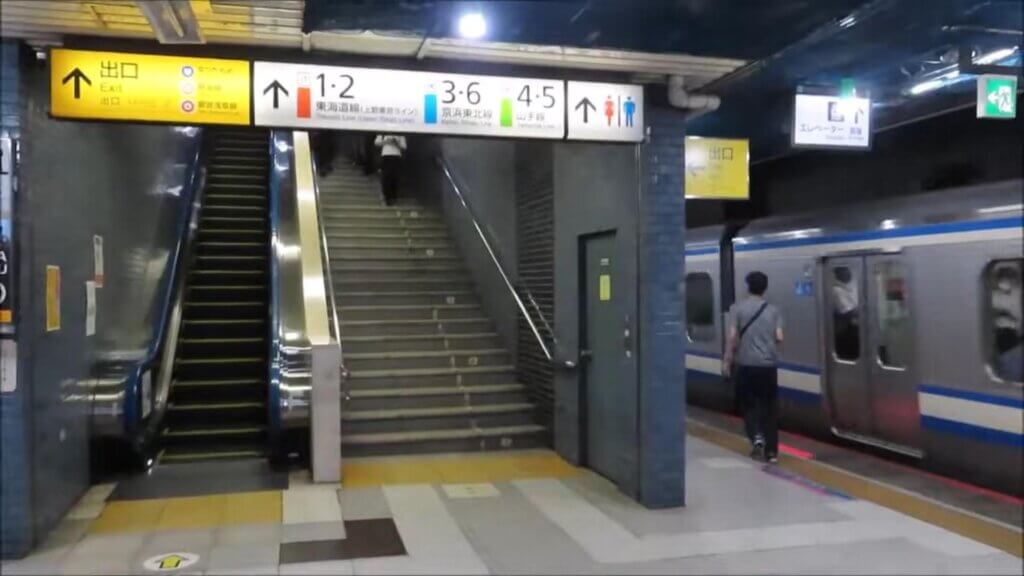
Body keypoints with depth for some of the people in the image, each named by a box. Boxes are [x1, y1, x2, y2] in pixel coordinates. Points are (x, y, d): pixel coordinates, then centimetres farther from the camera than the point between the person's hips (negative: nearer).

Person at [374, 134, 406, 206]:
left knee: (395, 178, -7)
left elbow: (404, 148, 9)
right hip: (385, 157, 0)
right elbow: (376, 142, 9)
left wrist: (397, 143, -9)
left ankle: (393, 198, 2)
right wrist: (385, 141, -7)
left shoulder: (401, 135, 16)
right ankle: (387, 198, -2)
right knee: (385, 178, -8)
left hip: (396, 157, 0)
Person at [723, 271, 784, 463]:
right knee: (769, 407, 9)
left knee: (748, 404, 13)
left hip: (746, 364, -2)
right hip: (769, 365, 2)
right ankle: (771, 451, 9)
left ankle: (757, 437, -8)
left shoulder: (737, 308, -3)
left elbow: (732, 337, -8)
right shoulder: (773, 310, 3)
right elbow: (779, 337, -2)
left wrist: (727, 361, 0)